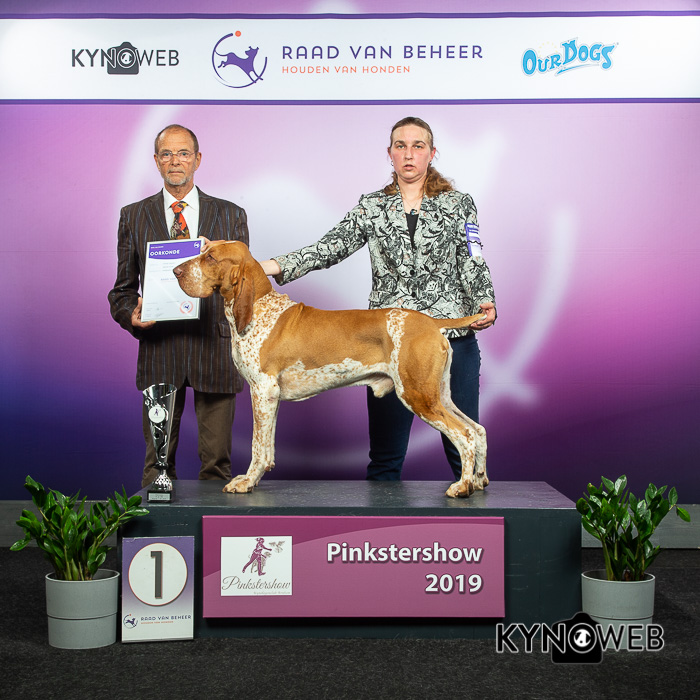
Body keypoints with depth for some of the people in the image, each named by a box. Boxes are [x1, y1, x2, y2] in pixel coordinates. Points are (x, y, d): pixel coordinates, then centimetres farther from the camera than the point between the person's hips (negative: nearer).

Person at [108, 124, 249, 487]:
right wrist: (132, 315, -10)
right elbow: (122, 289, 11)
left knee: (217, 460, 4)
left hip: (214, 348, 0)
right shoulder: (133, 216, 10)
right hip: (159, 350, 0)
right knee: (158, 460, 6)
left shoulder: (231, 215, 9)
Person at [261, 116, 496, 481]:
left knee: (463, 447, 2)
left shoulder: (458, 204, 8)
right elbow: (330, 247, 0)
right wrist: (274, 265, -15)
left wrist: (485, 304, -17)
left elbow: (473, 263, 3)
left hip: (452, 337, -1)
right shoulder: (371, 207, 11)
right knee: (385, 455, 5)